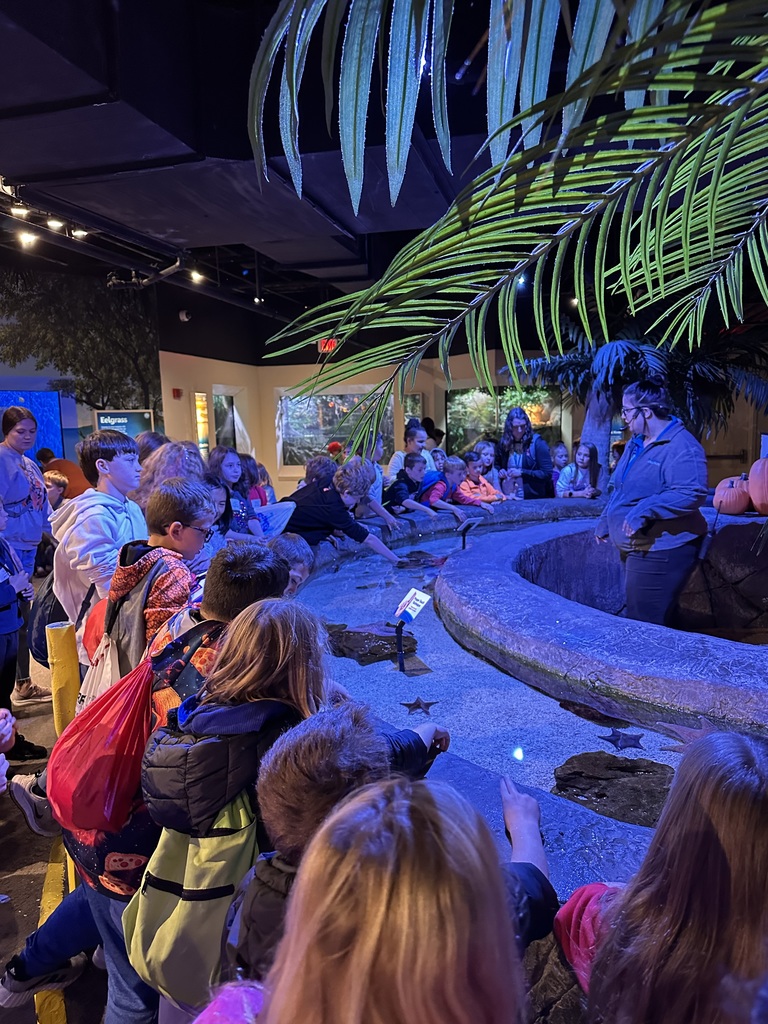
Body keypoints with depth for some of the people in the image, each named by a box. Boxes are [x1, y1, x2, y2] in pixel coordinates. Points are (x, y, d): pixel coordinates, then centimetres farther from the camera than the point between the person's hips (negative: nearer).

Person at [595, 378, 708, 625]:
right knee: (636, 616, 19)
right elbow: (619, 489, 23)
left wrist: (643, 511, -32)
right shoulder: (636, 443, 13)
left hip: (659, 552, -10)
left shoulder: (682, 448, -18)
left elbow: (692, 493, -29)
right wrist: (605, 523, 23)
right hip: (634, 548, 10)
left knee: (644, 624, -6)